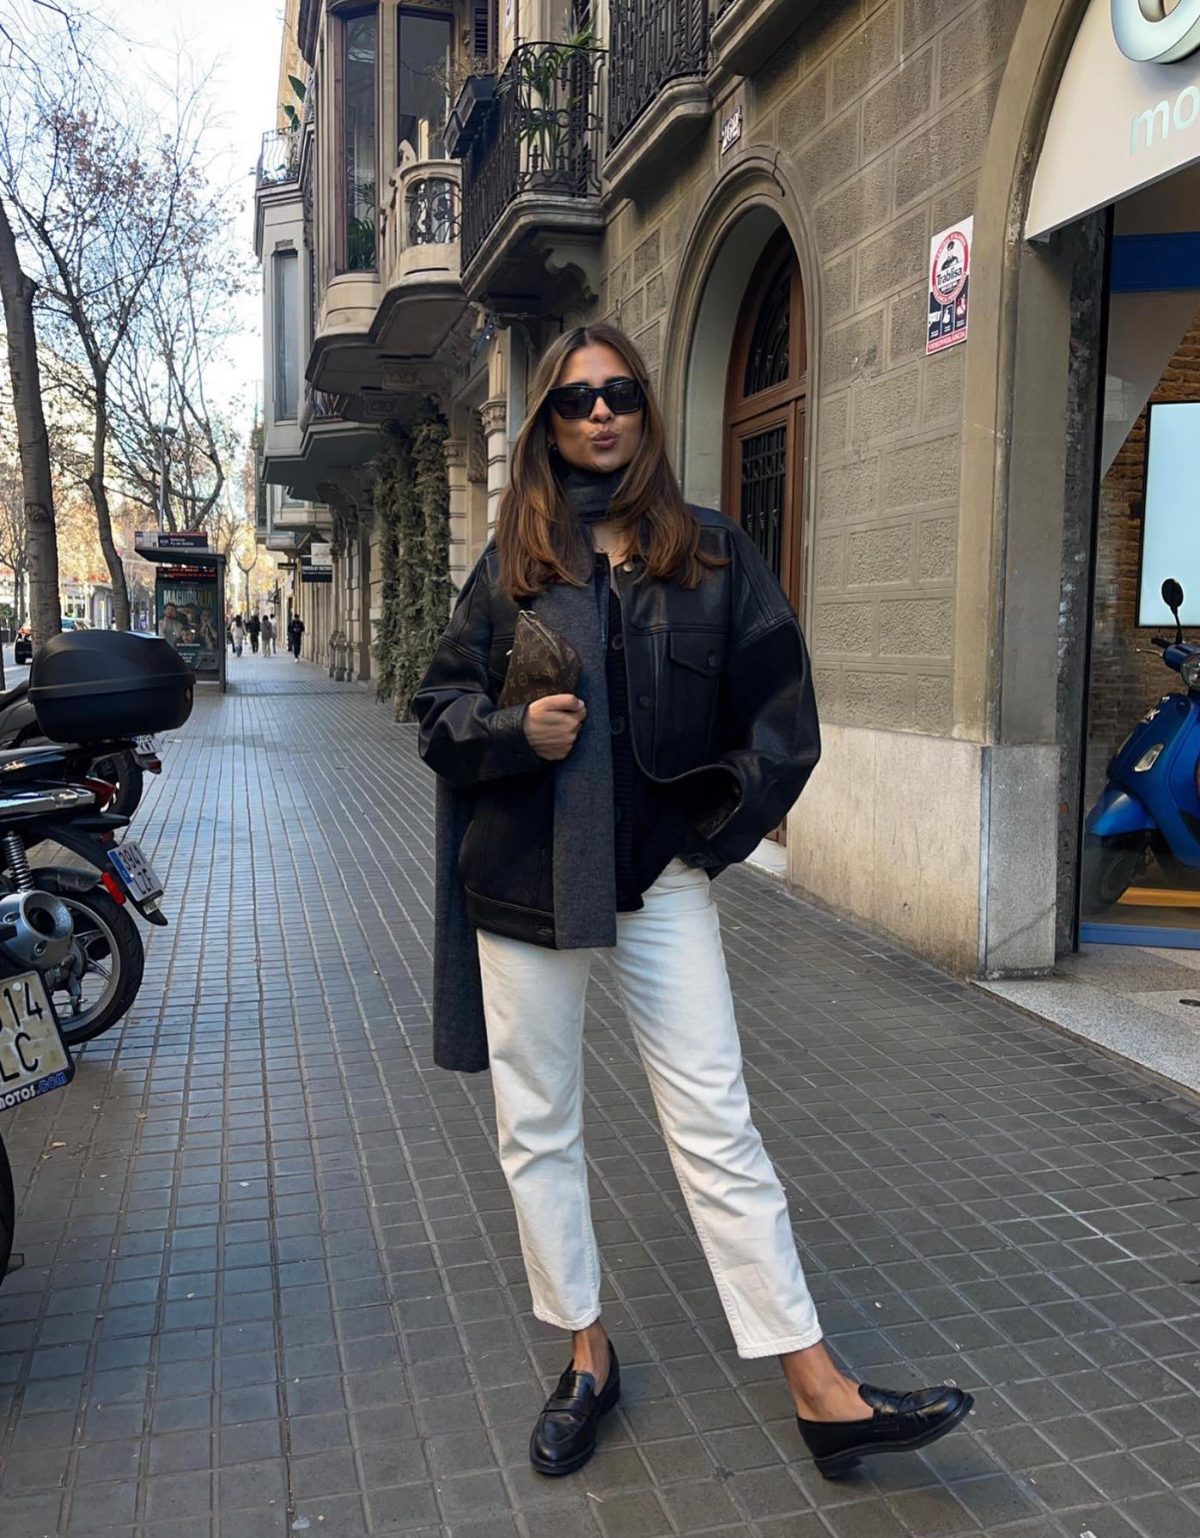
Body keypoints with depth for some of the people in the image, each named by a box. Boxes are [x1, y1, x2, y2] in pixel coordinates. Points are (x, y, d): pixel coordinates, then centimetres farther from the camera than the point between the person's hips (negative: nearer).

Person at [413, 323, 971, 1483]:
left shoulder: (712, 554, 3)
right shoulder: (511, 563, 5)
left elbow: (782, 715, 4)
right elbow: (438, 707, 6)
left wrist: (718, 830, -3)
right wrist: (513, 731, -13)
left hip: (662, 876, -1)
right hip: (525, 879, 2)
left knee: (718, 1129, 1)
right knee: (537, 1129, 10)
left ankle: (819, 1390, 10)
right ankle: (587, 1355, 29)